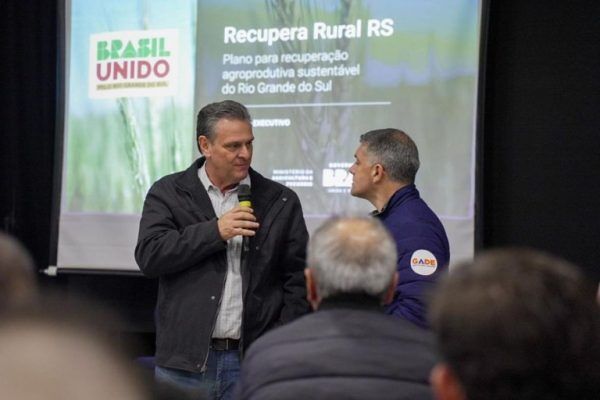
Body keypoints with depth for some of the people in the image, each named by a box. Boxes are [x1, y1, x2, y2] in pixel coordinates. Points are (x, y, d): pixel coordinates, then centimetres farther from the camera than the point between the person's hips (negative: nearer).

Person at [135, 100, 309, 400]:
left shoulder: (281, 202, 7)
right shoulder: (168, 193, 6)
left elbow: (298, 278, 7)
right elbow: (149, 255, -6)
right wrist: (215, 231, -13)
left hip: (255, 363, 0)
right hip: (184, 363, 0)